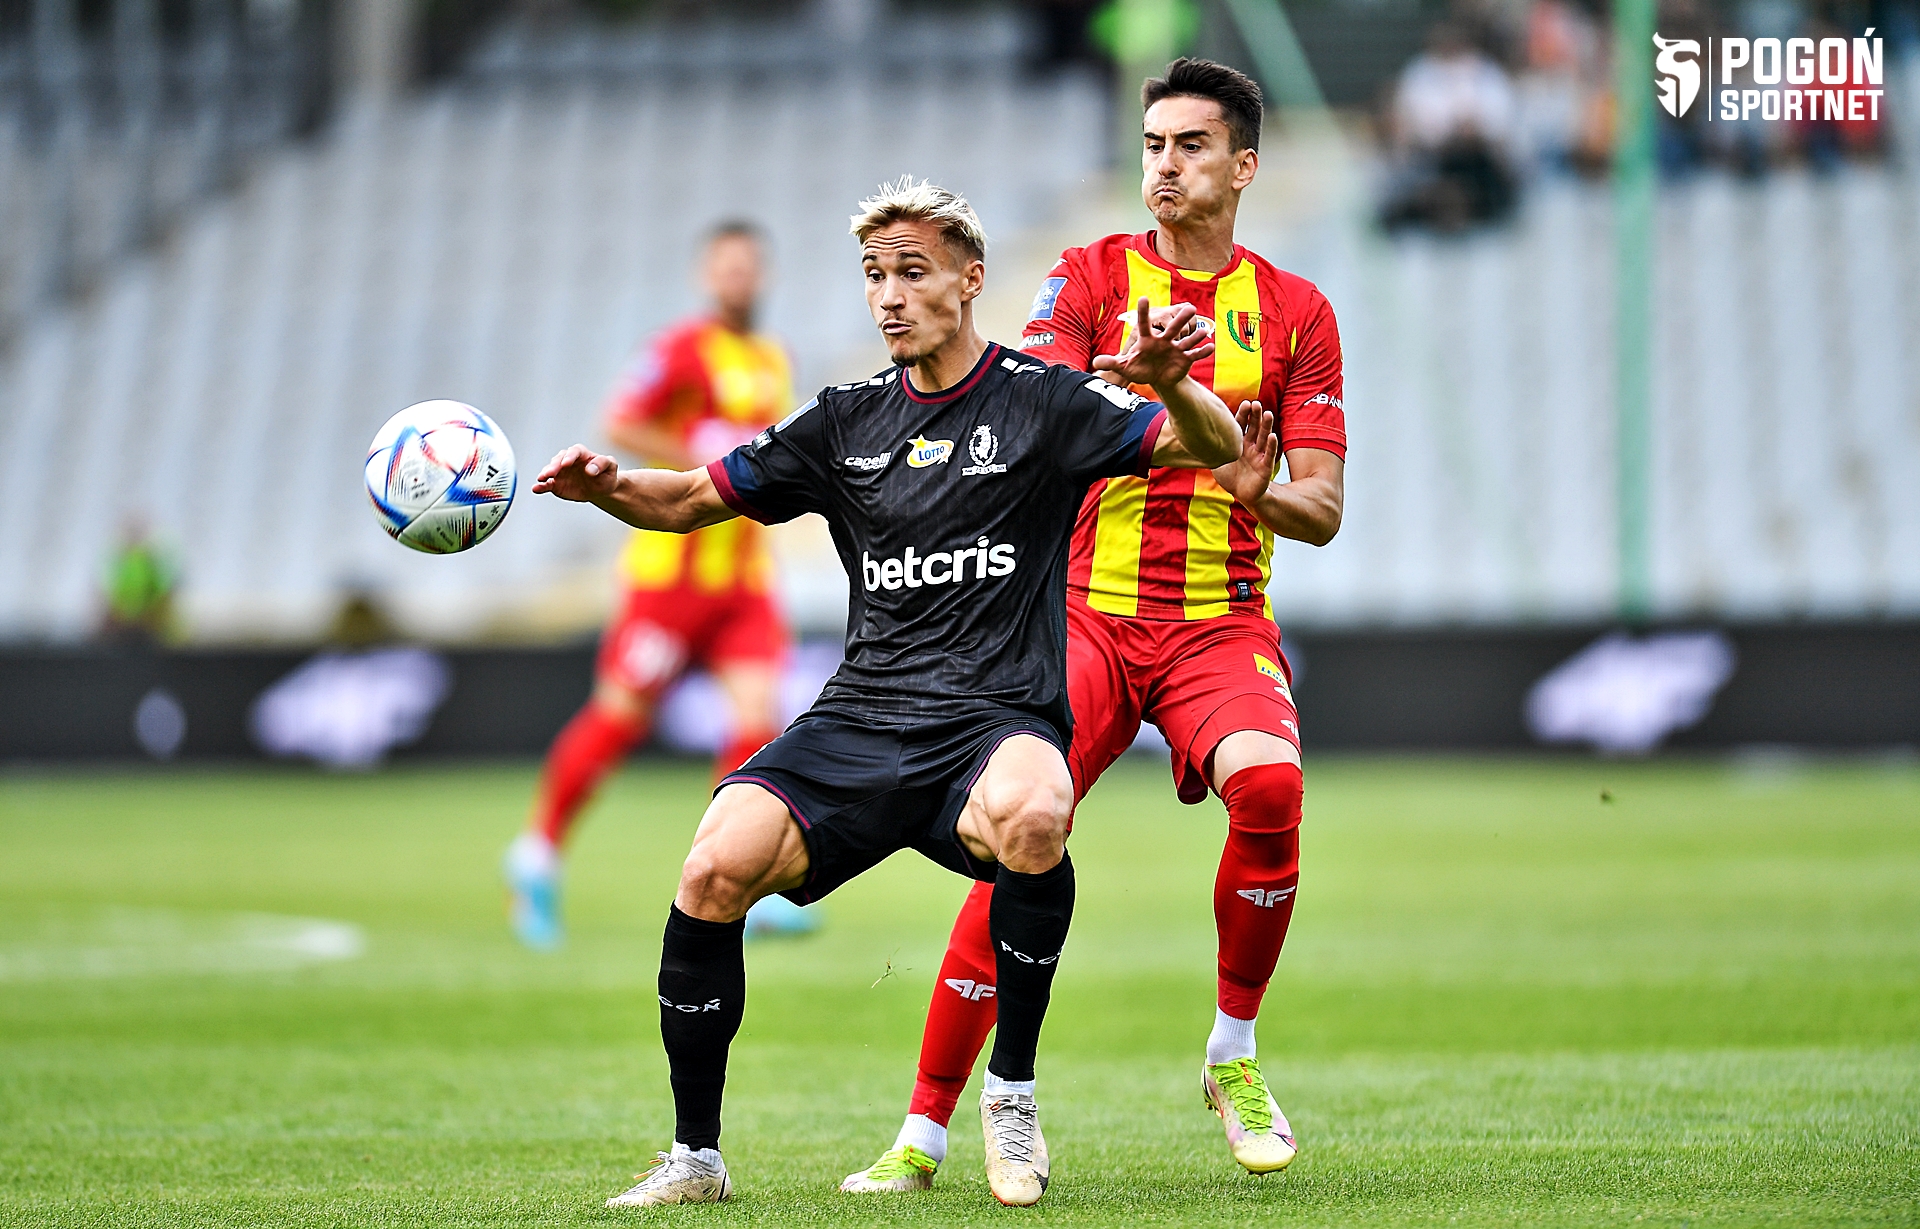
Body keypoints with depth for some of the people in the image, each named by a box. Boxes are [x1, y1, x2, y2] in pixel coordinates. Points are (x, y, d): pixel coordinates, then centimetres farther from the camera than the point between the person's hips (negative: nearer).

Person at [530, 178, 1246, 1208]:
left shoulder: (1040, 404, 4)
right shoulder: (848, 422, 16)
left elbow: (1214, 446, -3)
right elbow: (696, 499, 19)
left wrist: (1172, 386, -25)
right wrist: (608, 486, -2)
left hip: (997, 719, -3)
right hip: (859, 724, 4)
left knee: (1029, 815, -39)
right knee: (715, 869, -22)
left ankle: (1012, 1086, -17)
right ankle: (696, 1155, -6)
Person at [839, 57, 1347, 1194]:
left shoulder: (1296, 310, 9)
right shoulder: (1089, 278, 7)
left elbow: (1323, 510, 5)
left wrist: (1263, 492, -18)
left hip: (1224, 619, 0)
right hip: (1090, 612, 0)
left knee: (1268, 782, -29)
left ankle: (1235, 1057, -9)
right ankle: (924, 1134, -6)